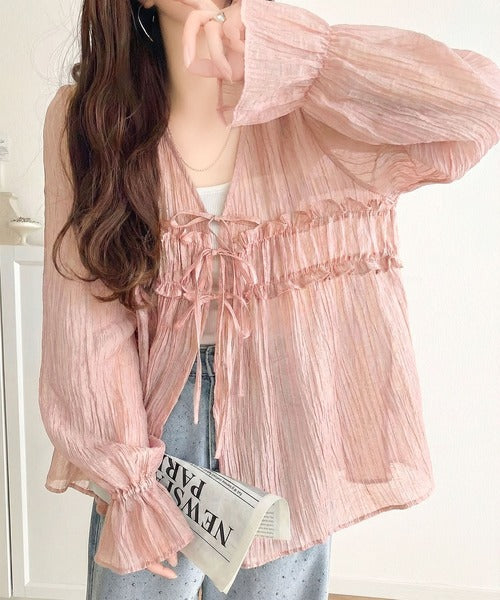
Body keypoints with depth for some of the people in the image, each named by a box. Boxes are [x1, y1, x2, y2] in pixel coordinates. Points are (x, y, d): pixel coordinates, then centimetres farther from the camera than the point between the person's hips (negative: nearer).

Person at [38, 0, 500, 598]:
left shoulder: (312, 112, -10)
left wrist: (281, 53, -28)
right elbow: (85, 315, -9)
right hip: (153, 439, 0)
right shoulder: (84, 119, -8)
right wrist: (125, 479, -10)